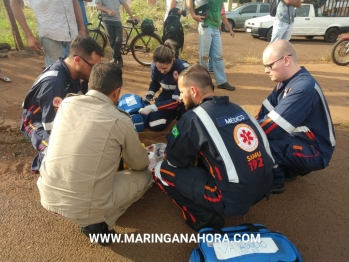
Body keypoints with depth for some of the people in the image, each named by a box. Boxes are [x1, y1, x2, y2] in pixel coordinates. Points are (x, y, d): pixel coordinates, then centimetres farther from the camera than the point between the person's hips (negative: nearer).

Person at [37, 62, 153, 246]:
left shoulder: (67, 103, -1)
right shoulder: (120, 120, -14)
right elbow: (140, 164, 2)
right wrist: (145, 155, 26)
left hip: (47, 197, 6)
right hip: (85, 208, -5)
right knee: (145, 175, 12)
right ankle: (97, 222, 3)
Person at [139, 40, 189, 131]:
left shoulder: (183, 69, -34)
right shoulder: (154, 66, -20)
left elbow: (176, 100, -31)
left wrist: (152, 107, -32)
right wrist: (146, 99, -9)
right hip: (167, 94, 3)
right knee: (155, 125, -14)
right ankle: (174, 112, 15)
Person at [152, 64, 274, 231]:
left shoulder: (194, 117, -11)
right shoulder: (236, 108, 9)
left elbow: (175, 159, 0)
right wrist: (199, 152, 25)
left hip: (233, 198, -8)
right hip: (264, 186, 8)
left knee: (161, 170, 2)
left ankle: (205, 219, 3)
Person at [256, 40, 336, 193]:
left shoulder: (304, 88, -27)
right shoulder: (287, 81, 0)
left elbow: (275, 125, -29)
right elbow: (266, 111, -2)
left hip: (315, 152, -9)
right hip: (298, 138, 9)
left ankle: (274, 181, -1)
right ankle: (287, 168, 15)